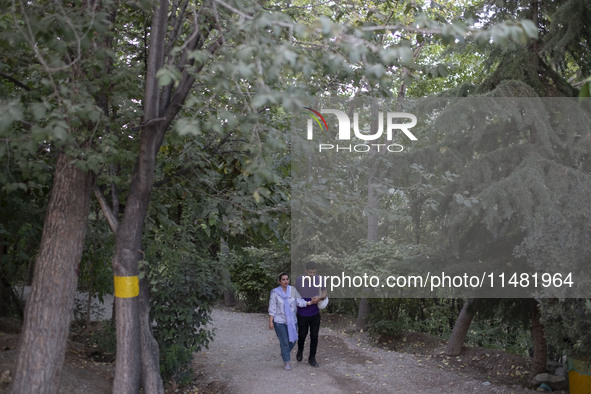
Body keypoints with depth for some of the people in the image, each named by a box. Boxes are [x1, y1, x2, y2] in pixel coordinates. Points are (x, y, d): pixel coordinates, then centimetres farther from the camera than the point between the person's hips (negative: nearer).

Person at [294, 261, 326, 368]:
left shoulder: (319, 279, -9)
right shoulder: (299, 280, -14)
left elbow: (324, 294, 0)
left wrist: (320, 298, -22)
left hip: (315, 314, 2)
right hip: (302, 314, -2)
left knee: (314, 336, 6)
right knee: (302, 335, 11)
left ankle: (312, 358, 21)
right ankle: (300, 351, 42)